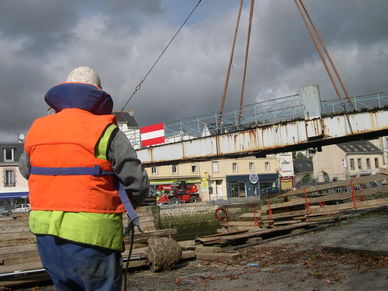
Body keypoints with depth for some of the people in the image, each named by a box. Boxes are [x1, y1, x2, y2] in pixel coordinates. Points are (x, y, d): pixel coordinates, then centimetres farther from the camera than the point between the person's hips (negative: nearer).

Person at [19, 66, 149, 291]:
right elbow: (138, 184, -8)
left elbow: (26, 169, 23)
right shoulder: (104, 131, -11)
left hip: (45, 236, 6)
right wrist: (128, 205, 12)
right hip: (91, 236, -6)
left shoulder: (37, 130, 6)